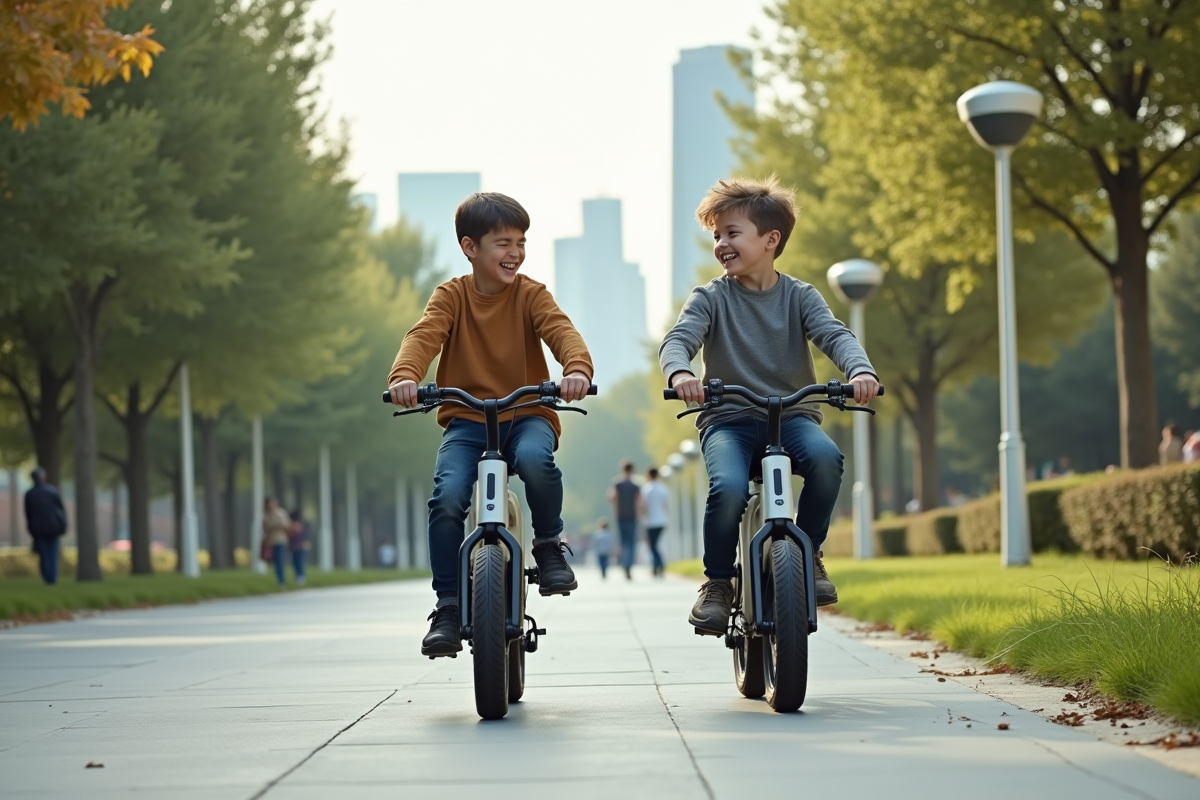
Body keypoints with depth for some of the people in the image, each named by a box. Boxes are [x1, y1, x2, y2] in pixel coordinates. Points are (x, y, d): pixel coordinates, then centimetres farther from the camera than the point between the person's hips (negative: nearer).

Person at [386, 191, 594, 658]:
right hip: (466, 418, 1)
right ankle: (448, 607, -11)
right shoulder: (452, 296, 2)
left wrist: (578, 369, -41)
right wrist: (404, 375, -38)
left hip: (526, 414, -1)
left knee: (535, 458, -36)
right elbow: (424, 335, -15)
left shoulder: (531, 295, 0)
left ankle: (549, 543, -7)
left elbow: (562, 332, -17)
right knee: (447, 496, -24)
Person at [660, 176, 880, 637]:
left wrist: (860, 371, -34)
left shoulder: (799, 296, 5)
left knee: (825, 457, -33)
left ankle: (809, 554, -8)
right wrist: (679, 373, -38)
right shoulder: (711, 298, 3)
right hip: (728, 418, -1)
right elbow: (677, 339, -13)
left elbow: (835, 335, -10)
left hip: (792, 415, 1)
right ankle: (717, 583, -6)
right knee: (729, 487, -32)